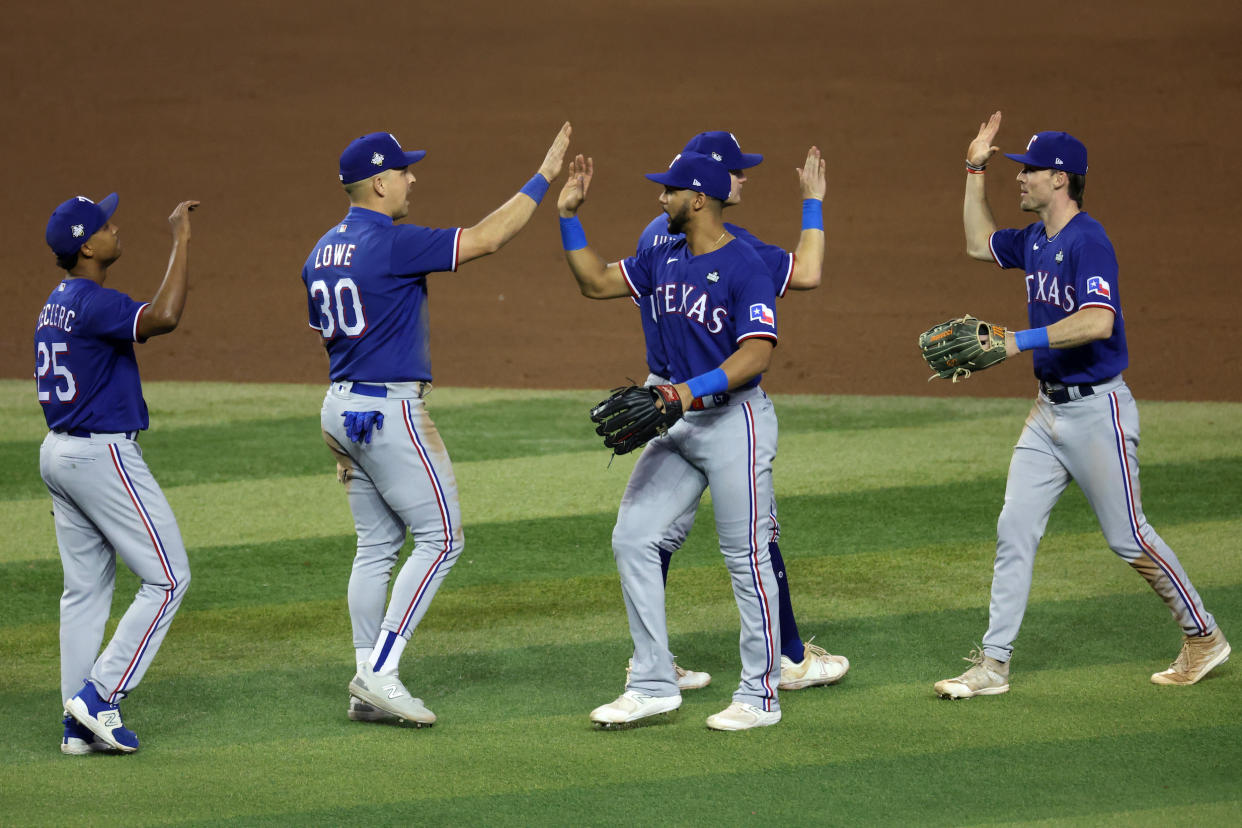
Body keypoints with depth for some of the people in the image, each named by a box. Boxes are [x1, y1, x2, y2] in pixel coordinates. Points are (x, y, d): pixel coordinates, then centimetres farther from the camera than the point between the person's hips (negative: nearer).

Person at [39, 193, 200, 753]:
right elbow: (164, 317, -35)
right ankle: (99, 695, -7)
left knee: (85, 589, 11)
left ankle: (79, 725, 11)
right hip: (103, 453, -10)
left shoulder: (55, 304, 12)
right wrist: (181, 240, -29)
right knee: (167, 578, -2)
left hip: (59, 454, 10)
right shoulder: (93, 304, -19)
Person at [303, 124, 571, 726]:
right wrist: (542, 178, -8)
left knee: (377, 546, 13)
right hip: (390, 410, -9)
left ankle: (367, 686, 11)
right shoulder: (391, 244, -16)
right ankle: (379, 673, -9)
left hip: (340, 408, 9)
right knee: (440, 537, -3)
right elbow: (485, 238, -16)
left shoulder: (323, 252, 11)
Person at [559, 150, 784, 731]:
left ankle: (760, 695, 7)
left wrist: (692, 391, -34)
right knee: (632, 538, 4)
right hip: (680, 420, 8)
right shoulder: (665, 259, 9)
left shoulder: (745, 268, -16)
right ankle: (653, 685, 9)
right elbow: (595, 282, 18)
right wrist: (568, 217, 10)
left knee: (746, 558, -2)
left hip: (735, 418, -8)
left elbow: (756, 355, -24)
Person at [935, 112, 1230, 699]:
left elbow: (1097, 321, -33)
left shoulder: (1087, 241, -19)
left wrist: (1020, 341, -34)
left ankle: (1203, 637, 18)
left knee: (1126, 535, 1)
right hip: (1049, 409, 9)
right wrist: (975, 170, 20)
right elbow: (979, 244, 28)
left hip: (1096, 411, -9)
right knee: (1014, 530, 3)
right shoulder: (1035, 240, 9)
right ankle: (993, 664, 5)